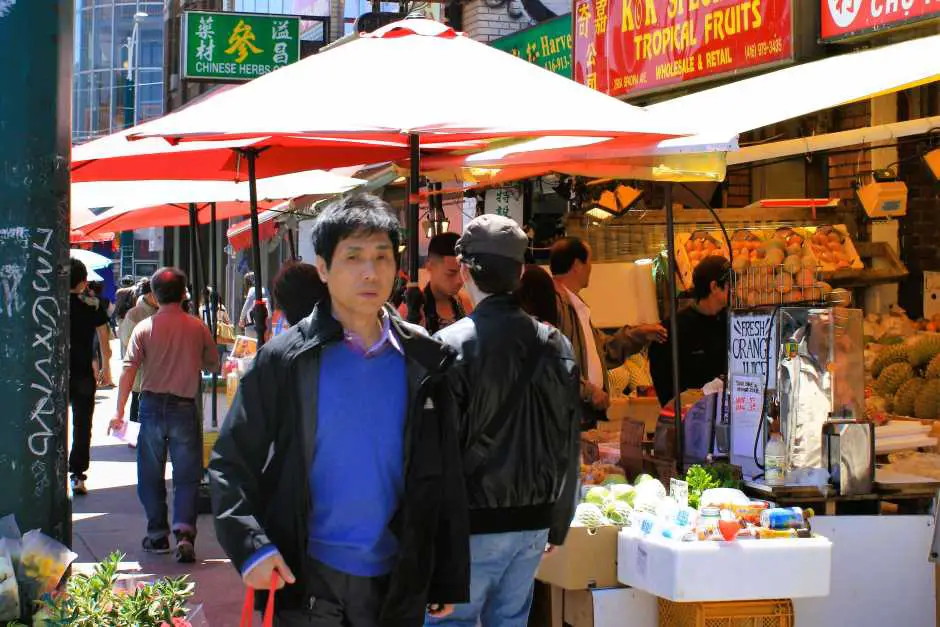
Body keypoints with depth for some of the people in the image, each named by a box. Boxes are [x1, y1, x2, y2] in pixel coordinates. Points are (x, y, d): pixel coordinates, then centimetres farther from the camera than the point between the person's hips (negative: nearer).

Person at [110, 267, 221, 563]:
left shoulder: (144, 327, -4)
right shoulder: (197, 327, -2)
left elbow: (129, 370, -8)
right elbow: (213, 364, 9)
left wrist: (119, 411, -6)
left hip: (152, 405, 0)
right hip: (185, 408, 0)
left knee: (151, 475, 13)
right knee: (187, 476, 2)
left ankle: (157, 535, 19)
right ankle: (184, 531, -15)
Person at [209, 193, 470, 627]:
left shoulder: (424, 362, 3)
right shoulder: (284, 360, -4)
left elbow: (444, 481, 8)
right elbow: (230, 464, -2)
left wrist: (450, 580, 7)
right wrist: (251, 547, -16)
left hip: (398, 581, 2)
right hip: (306, 583, -2)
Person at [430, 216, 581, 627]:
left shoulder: (452, 346, -13)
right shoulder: (556, 345, 5)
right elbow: (570, 446, 10)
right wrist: (557, 526, 18)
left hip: (474, 524, -5)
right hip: (533, 522, 5)